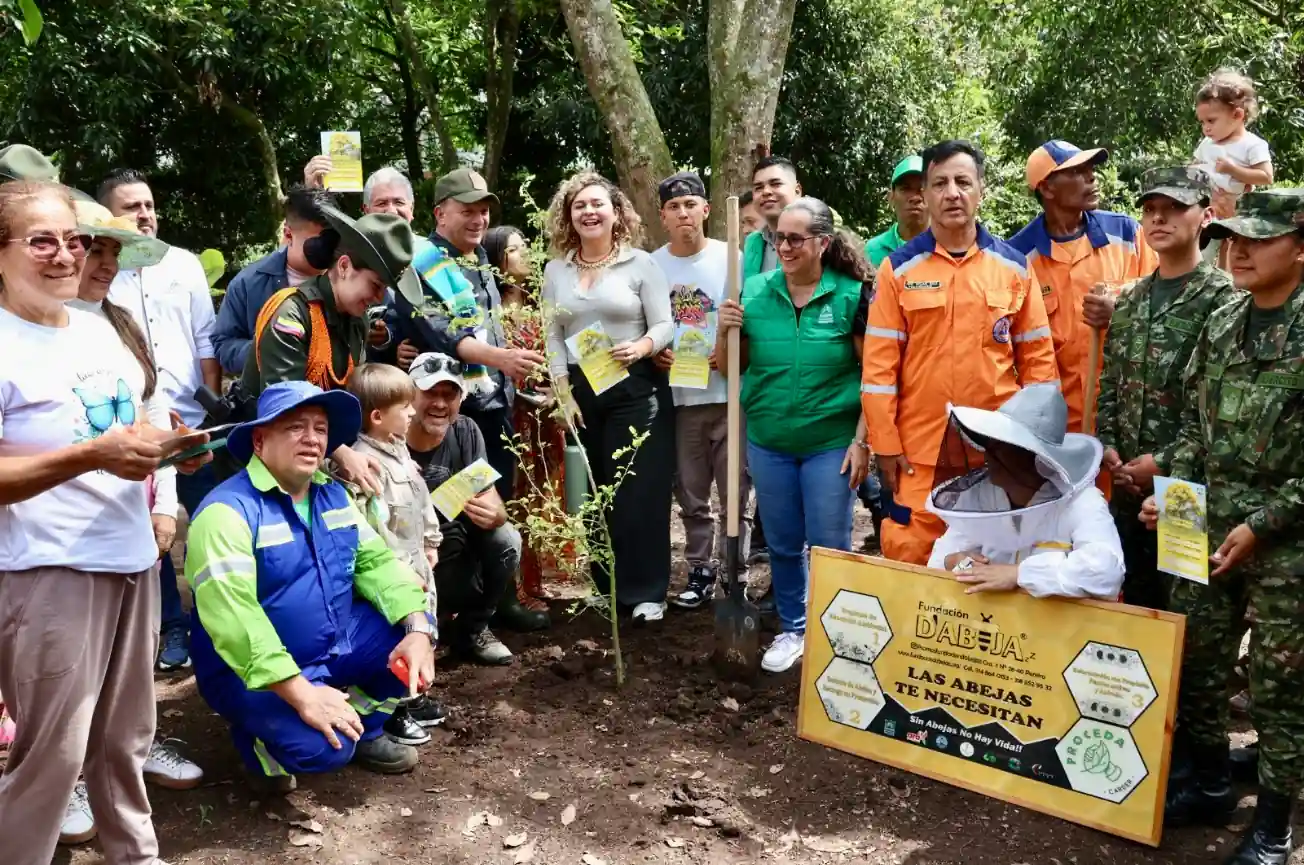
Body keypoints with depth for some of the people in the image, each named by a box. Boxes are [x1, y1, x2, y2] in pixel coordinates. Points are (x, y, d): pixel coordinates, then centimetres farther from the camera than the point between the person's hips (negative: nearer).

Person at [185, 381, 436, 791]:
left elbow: (376, 560, 2)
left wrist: (419, 628, -17)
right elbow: (233, 617, -31)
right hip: (256, 671, -7)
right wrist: (301, 694, -35)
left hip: (337, 646, 8)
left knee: (411, 638, -8)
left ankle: (363, 729, 14)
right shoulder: (228, 510, -21)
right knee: (322, 747, -29)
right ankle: (260, 742, 6)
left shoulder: (333, 495, 6)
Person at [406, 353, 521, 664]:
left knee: (506, 541, -21)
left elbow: (493, 501, -13)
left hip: (453, 544, 4)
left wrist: (493, 514, -38)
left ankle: (471, 629, 4)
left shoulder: (466, 432, -8)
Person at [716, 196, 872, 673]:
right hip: (768, 443, 3)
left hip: (831, 443, -3)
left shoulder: (851, 294, -9)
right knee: (782, 544, 14)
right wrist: (726, 331, -12)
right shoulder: (754, 292, -1)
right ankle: (792, 629, 32)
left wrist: (862, 440, -9)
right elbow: (730, 370, 7)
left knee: (829, 547, 5)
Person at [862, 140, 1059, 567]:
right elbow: (879, 365, -2)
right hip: (919, 451, -1)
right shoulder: (899, 268, 0)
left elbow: (1038, 359, 6)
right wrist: (885, 444, -6)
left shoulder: (1014, 266, 4)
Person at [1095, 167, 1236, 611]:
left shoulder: (1222, 298, -8)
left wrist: (1166, 463, -17)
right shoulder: (1129, 300, 12)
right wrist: (1107, 445, 1)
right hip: (1127, 485, 6)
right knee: (1134, 603, 16)